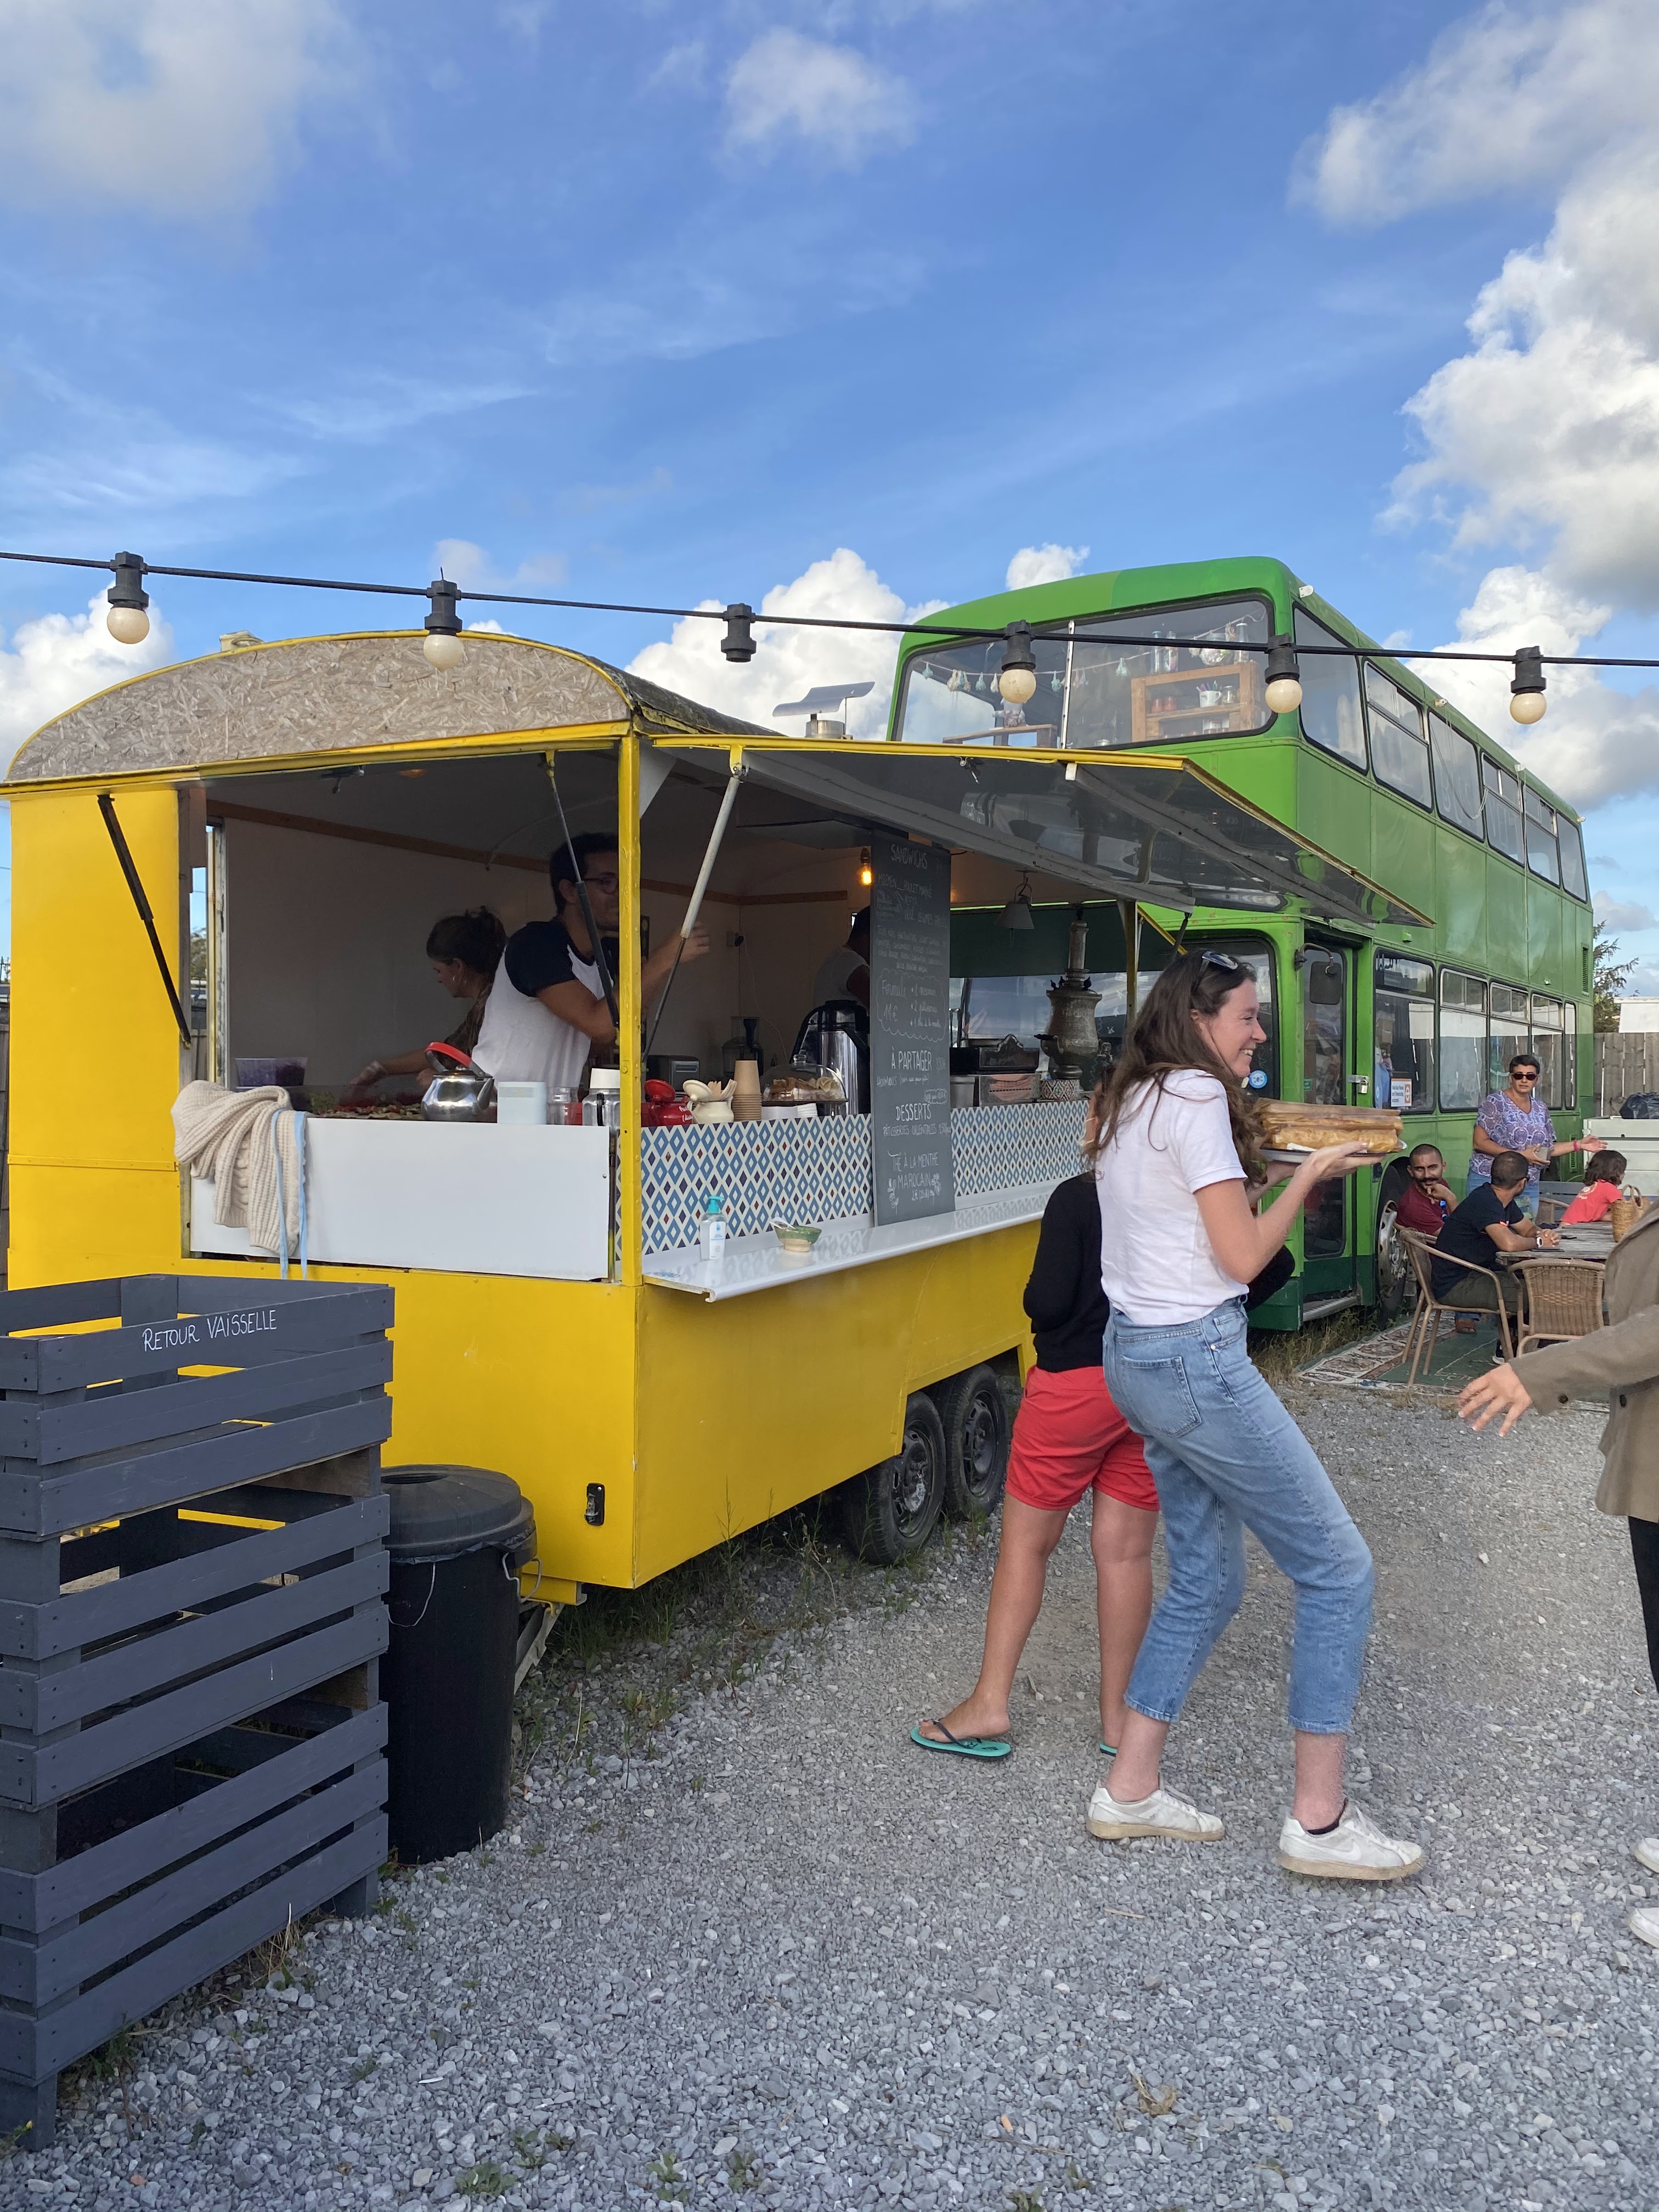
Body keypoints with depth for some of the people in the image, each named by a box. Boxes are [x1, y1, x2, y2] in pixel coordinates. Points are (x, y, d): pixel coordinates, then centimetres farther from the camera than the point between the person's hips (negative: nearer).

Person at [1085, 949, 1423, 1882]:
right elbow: (1242, 1256, -14)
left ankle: (1131, 1790, 22)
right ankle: (1320, 1819, 6)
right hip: (1198, 1360, -10)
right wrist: (1310, 1175, -2)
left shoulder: (1134, 1099, 14)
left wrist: (1255, 1148, 16)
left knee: (1207, 1578, 17)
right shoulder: (1198, 1099, -14)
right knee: (1339, 1568, 0)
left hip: (1137, 1353, 10)